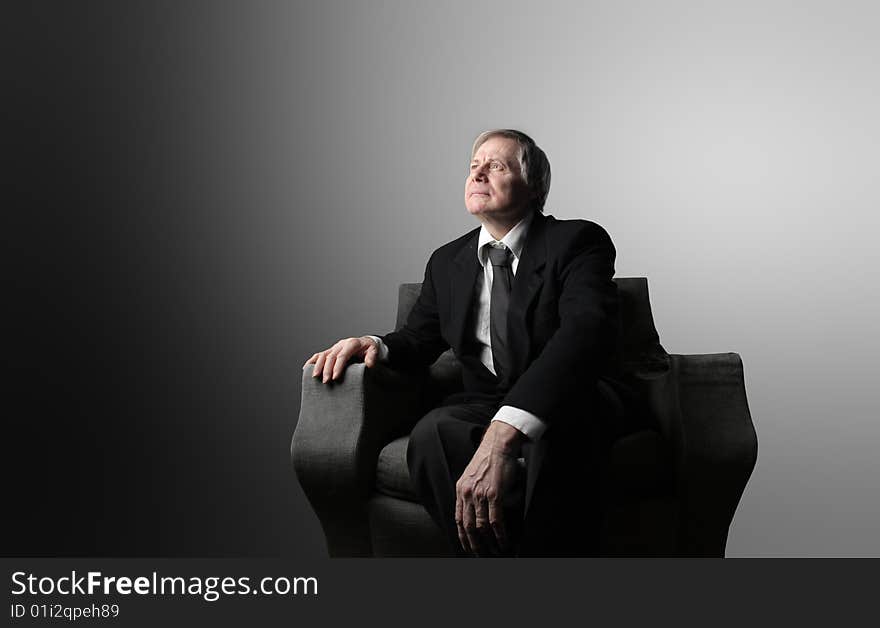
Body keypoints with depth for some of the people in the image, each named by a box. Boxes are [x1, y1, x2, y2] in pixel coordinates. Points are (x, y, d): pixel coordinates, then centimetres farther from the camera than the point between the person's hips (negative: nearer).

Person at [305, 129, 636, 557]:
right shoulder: (447, 262, 12)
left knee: (558, 421, -41)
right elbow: (419, 339, 20)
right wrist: (376, 345, -10)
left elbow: (587, 331, -26)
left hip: (572, 405, -3)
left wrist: (504, 432, -42)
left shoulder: (577, 242, -7)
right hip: (485, 406, 4)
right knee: (433, 434, -33)